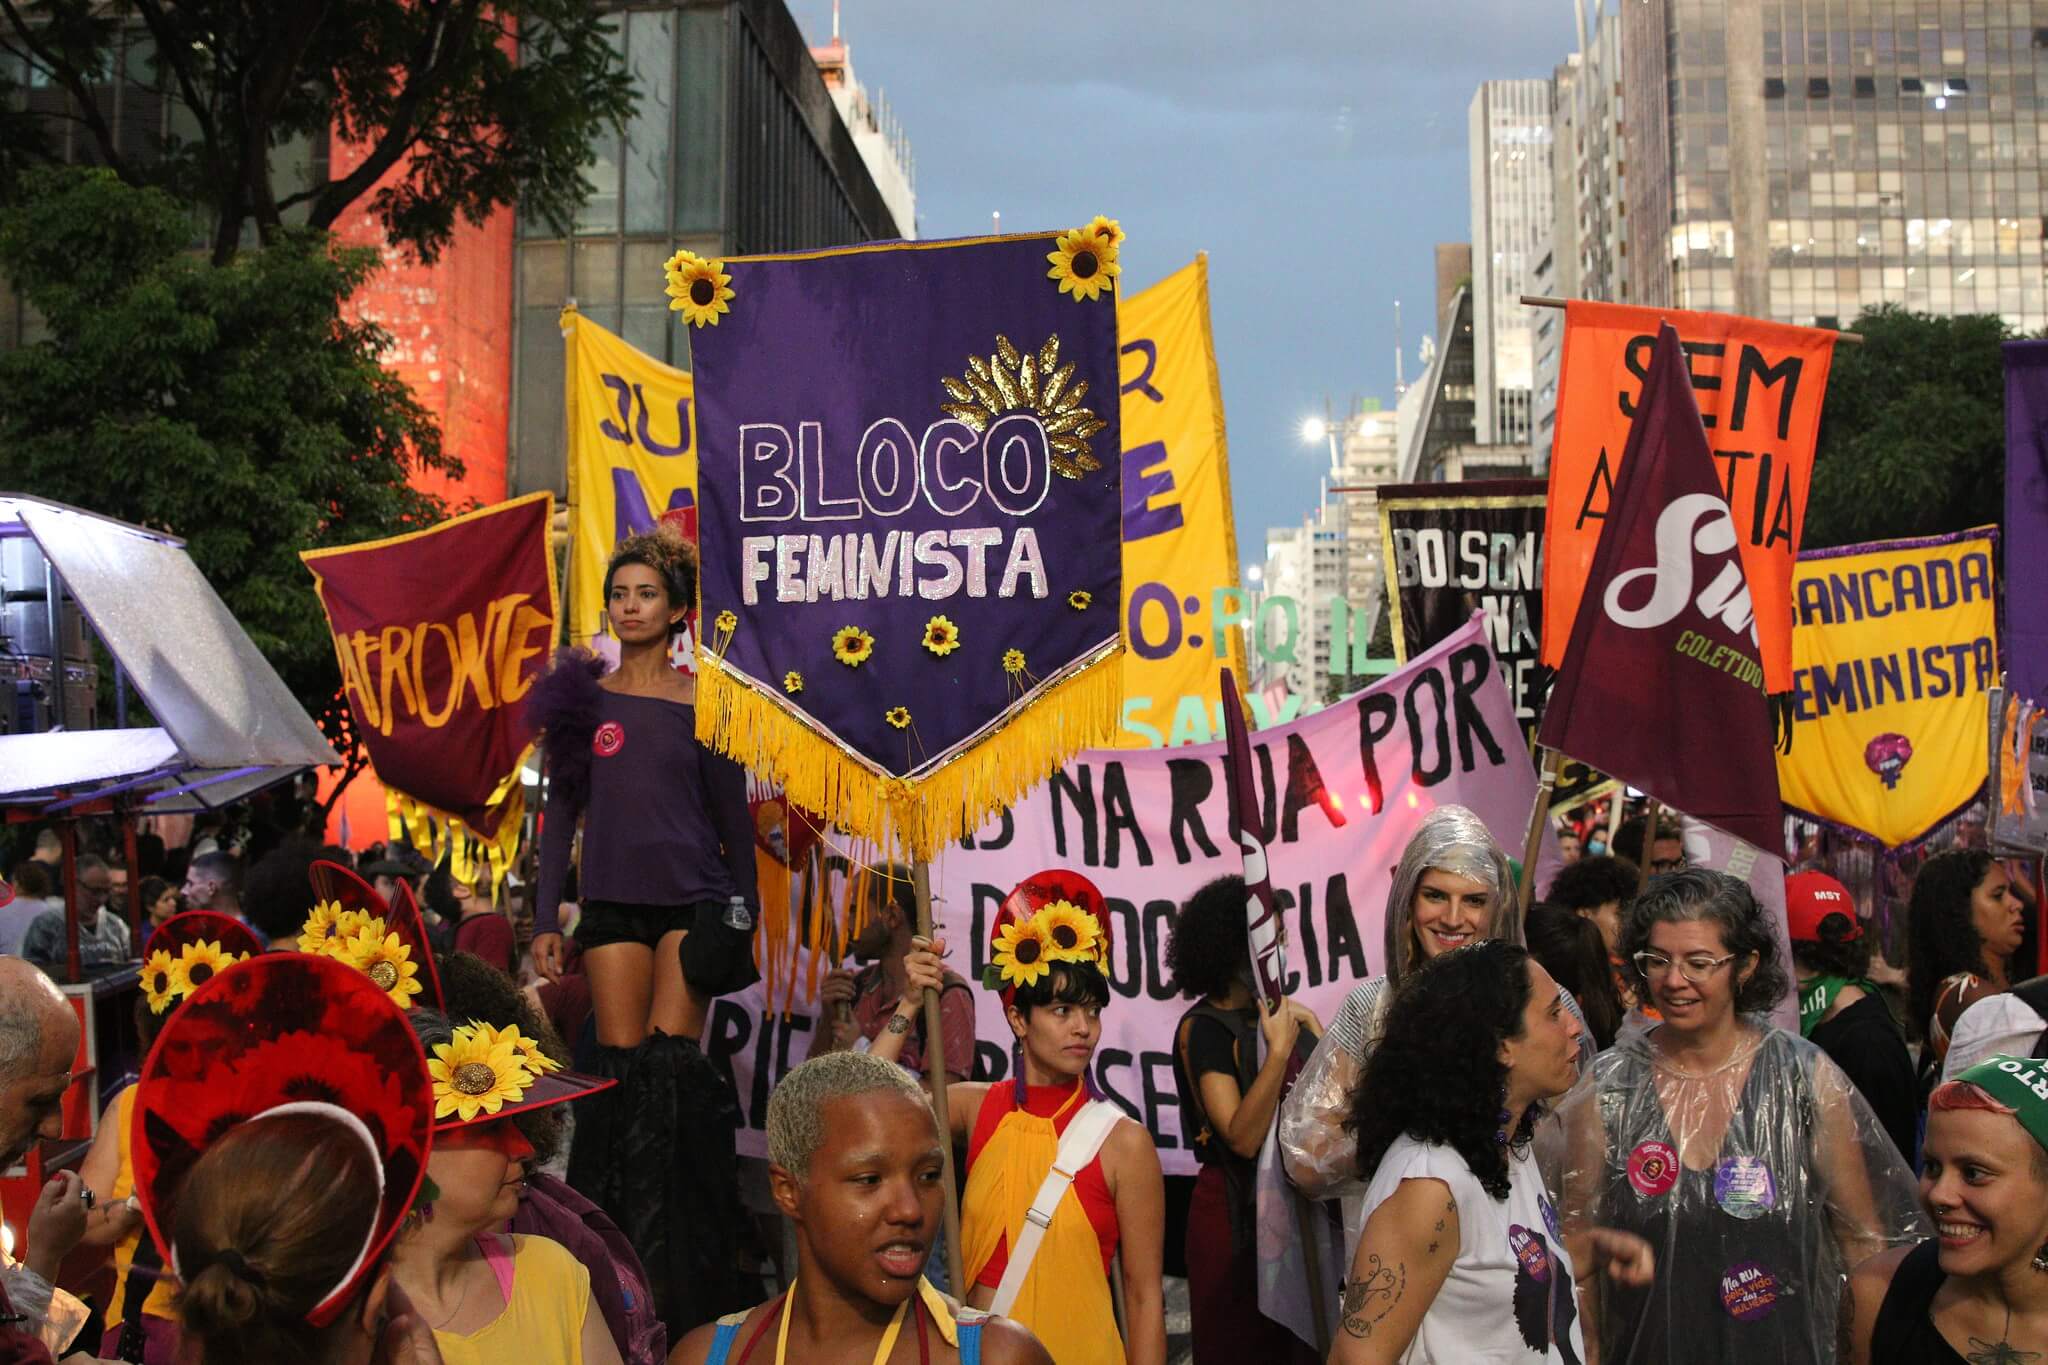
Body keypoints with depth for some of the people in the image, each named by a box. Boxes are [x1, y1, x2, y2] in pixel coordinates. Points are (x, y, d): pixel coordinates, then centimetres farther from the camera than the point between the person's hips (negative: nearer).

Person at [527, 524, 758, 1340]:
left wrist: (744, 912, 2)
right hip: (611, 904, 2)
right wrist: (545, 919, 4)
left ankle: (679, 1277, 1)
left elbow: (733, 814, 6)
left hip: (693, 898, -2)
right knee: (621, 1069, 1)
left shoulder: (703, 699, 3)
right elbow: (561, 812, 10)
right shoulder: (583, 698, 9)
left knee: (670, 1065, -8)